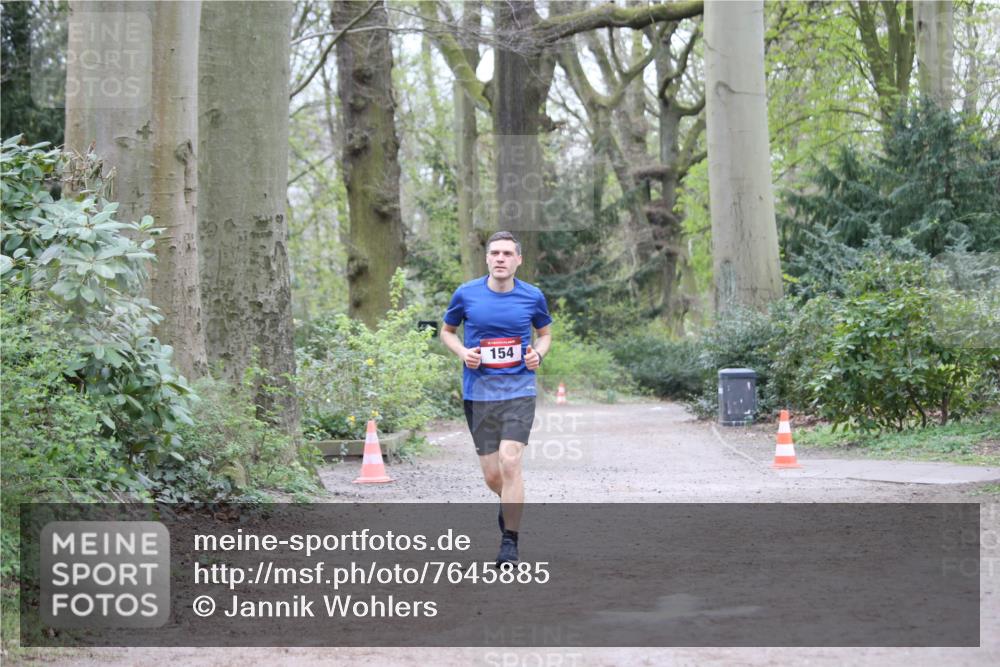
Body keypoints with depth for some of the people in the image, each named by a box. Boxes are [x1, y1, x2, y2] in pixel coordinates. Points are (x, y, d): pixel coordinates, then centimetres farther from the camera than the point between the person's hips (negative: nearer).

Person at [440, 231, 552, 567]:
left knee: (509, 463, -17)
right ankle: (510, 502, 40)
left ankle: (509, 542, -7)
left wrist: (538, 354, -4)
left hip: (519, 391, -1)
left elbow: (544, 333, 17)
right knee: (491, 475, 4)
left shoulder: (533, 296, 0)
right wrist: (463, 352, -6)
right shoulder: (466, 294, -1)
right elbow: (447, 330, 14)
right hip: (478, 392, 1)